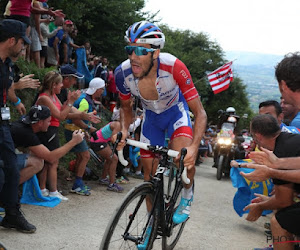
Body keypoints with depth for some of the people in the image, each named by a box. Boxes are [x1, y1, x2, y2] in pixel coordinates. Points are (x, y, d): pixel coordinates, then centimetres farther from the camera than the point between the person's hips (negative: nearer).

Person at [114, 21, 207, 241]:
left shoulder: (173, 67, -37)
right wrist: (124, 130, -23)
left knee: (183, 159, -30)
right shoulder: (123, 73, -27)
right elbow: (126, 107, -3)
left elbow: (200, 112, -31)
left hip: (176, 111, -3)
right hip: (151, 116, 3)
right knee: (149, 172, 7)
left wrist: (194, 147, -45)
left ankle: (187, 194, 4)